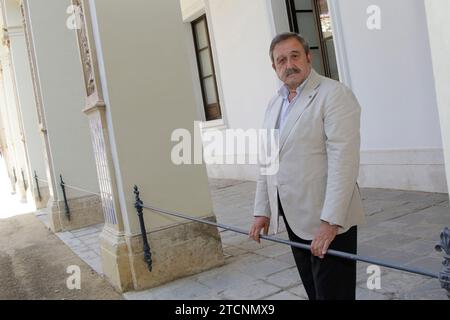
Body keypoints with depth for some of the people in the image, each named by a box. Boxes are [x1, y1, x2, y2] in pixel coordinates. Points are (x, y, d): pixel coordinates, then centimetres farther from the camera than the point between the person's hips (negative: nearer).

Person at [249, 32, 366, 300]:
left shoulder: (334, 94, -9)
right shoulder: (274, 104, 14)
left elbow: (343, 161, -18)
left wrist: (330, 222, -22)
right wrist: (262, 211, 11)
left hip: (329, 220, -6)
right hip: (295, 219, 7)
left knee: (333, 293, 1)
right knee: (314, 291, 15)